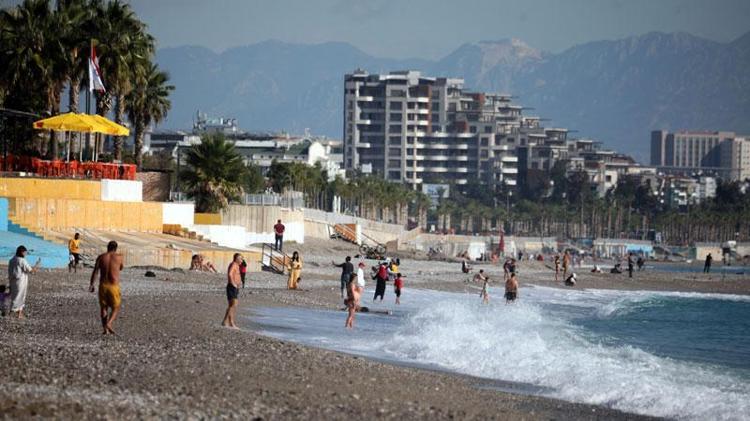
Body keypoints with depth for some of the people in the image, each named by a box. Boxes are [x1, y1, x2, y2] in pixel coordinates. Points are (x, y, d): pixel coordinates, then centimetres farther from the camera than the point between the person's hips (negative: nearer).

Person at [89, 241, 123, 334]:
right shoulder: (119, 257, 1)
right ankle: (109, 323, -14)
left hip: (103, 285, 2)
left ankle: (104, 328, 6)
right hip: (114, 286, -2)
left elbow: (95, 271, -7)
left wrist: (91, 284, -9)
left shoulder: (101, 257, 3)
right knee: (115, 308, 10)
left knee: (103, 307, 15)